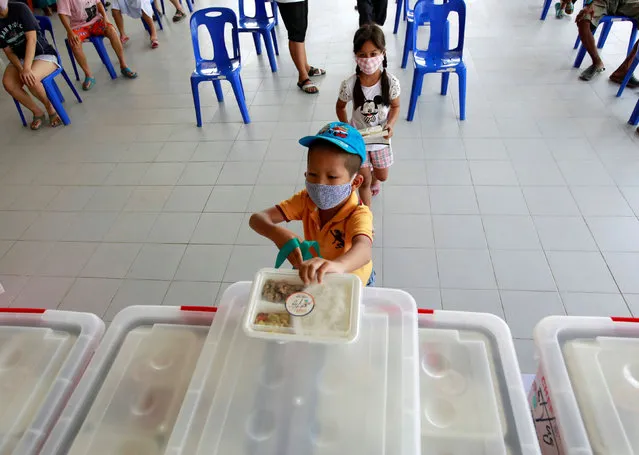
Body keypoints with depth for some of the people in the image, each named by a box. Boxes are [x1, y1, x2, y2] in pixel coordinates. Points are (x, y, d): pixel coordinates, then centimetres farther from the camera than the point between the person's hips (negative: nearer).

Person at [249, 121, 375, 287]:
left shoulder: (358, 214, -33)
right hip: (313, 277, 3)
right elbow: (256, 219, -24)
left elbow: (364, 249, -55)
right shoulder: (306, 200, -18)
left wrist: (337, 265, -79)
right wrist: (277, 233, -48)